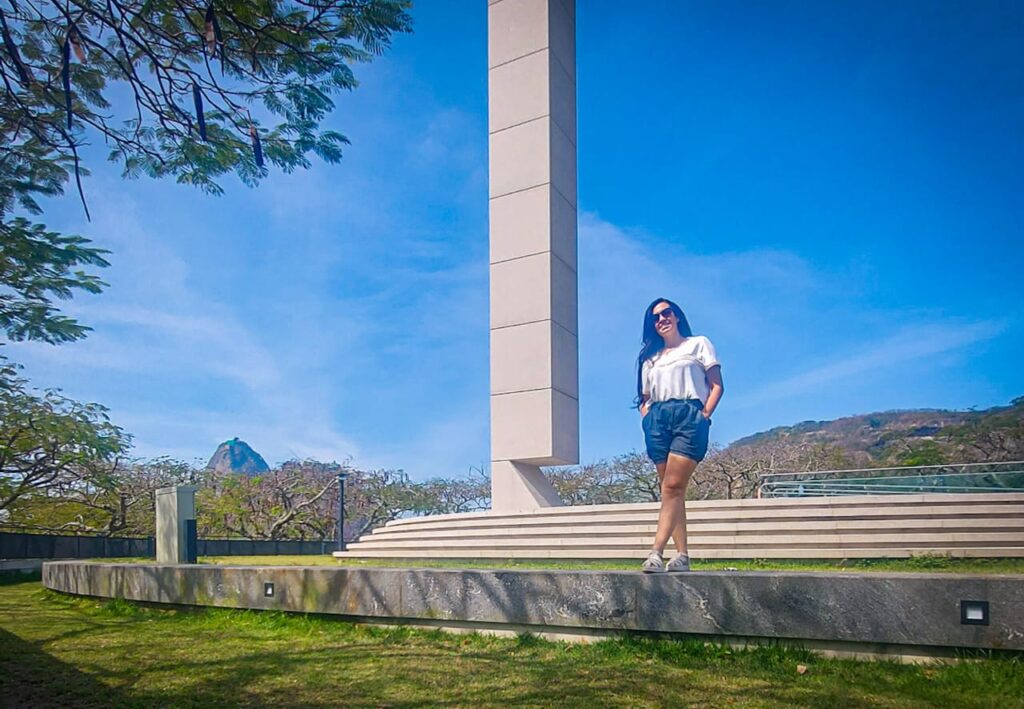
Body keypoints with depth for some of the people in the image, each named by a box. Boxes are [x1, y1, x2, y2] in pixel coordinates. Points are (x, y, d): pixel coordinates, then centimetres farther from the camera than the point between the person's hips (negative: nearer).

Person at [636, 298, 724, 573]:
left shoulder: (698, 344, 14)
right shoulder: (650, 358, 25)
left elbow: (717, 385, 6)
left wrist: (705, 414, -7)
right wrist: (646, 419, 5)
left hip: (688, 416, -4)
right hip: (657, 420, 4)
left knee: (673, 486, -17)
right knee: (670, 489, -1)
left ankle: (656, 552, -24)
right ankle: (682, 555, 0)